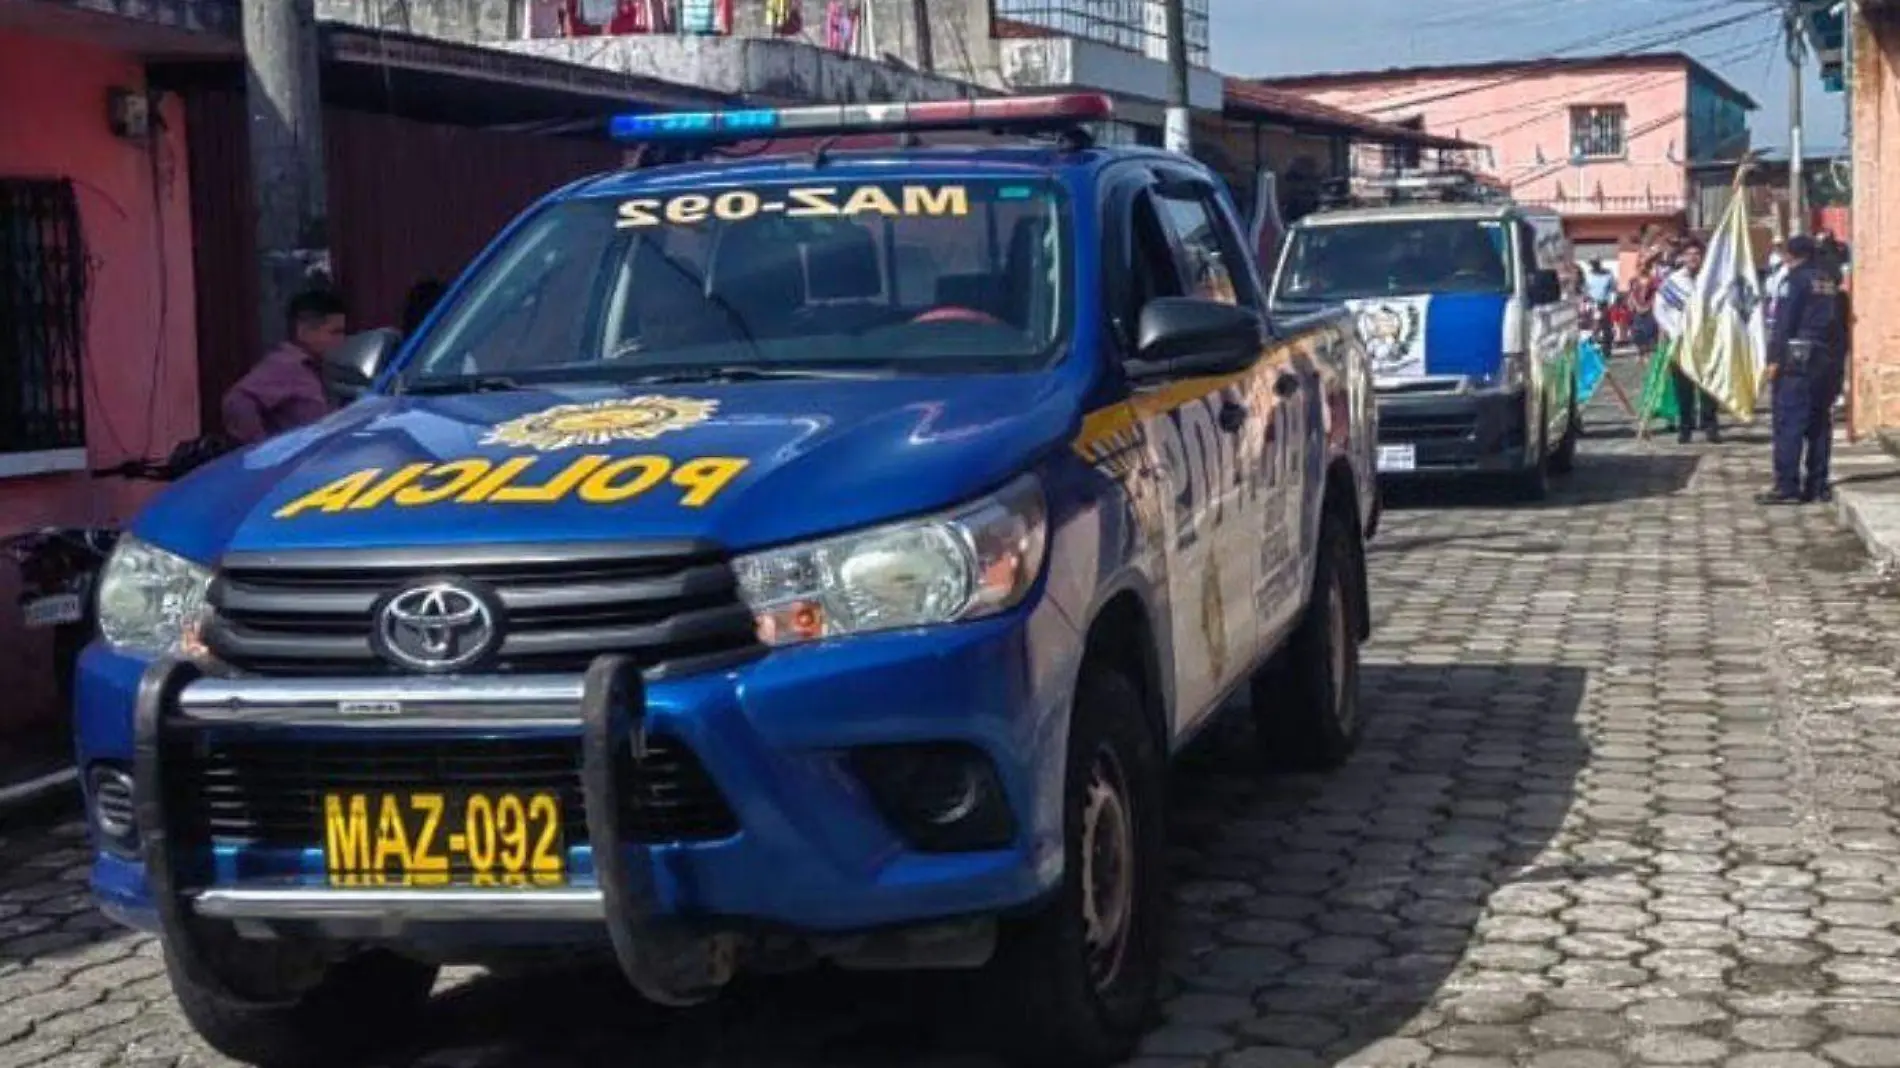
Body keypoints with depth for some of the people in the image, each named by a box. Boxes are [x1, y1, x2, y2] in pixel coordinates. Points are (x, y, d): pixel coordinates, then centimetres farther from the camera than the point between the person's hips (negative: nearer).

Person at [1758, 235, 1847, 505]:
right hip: (1829, 359, 7)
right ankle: (1818, 485, 11)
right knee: (1820, 423, 11)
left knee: (1788, 424, -7)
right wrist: (1839, 358, 17)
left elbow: (1783, 323, -13)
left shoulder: (1795, 280, -6)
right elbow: (1841, 323, 15)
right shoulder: (1830, 281, 15)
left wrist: (1775, 358, -12)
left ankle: (1787, 487, -12)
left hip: (1798, 360, -7)